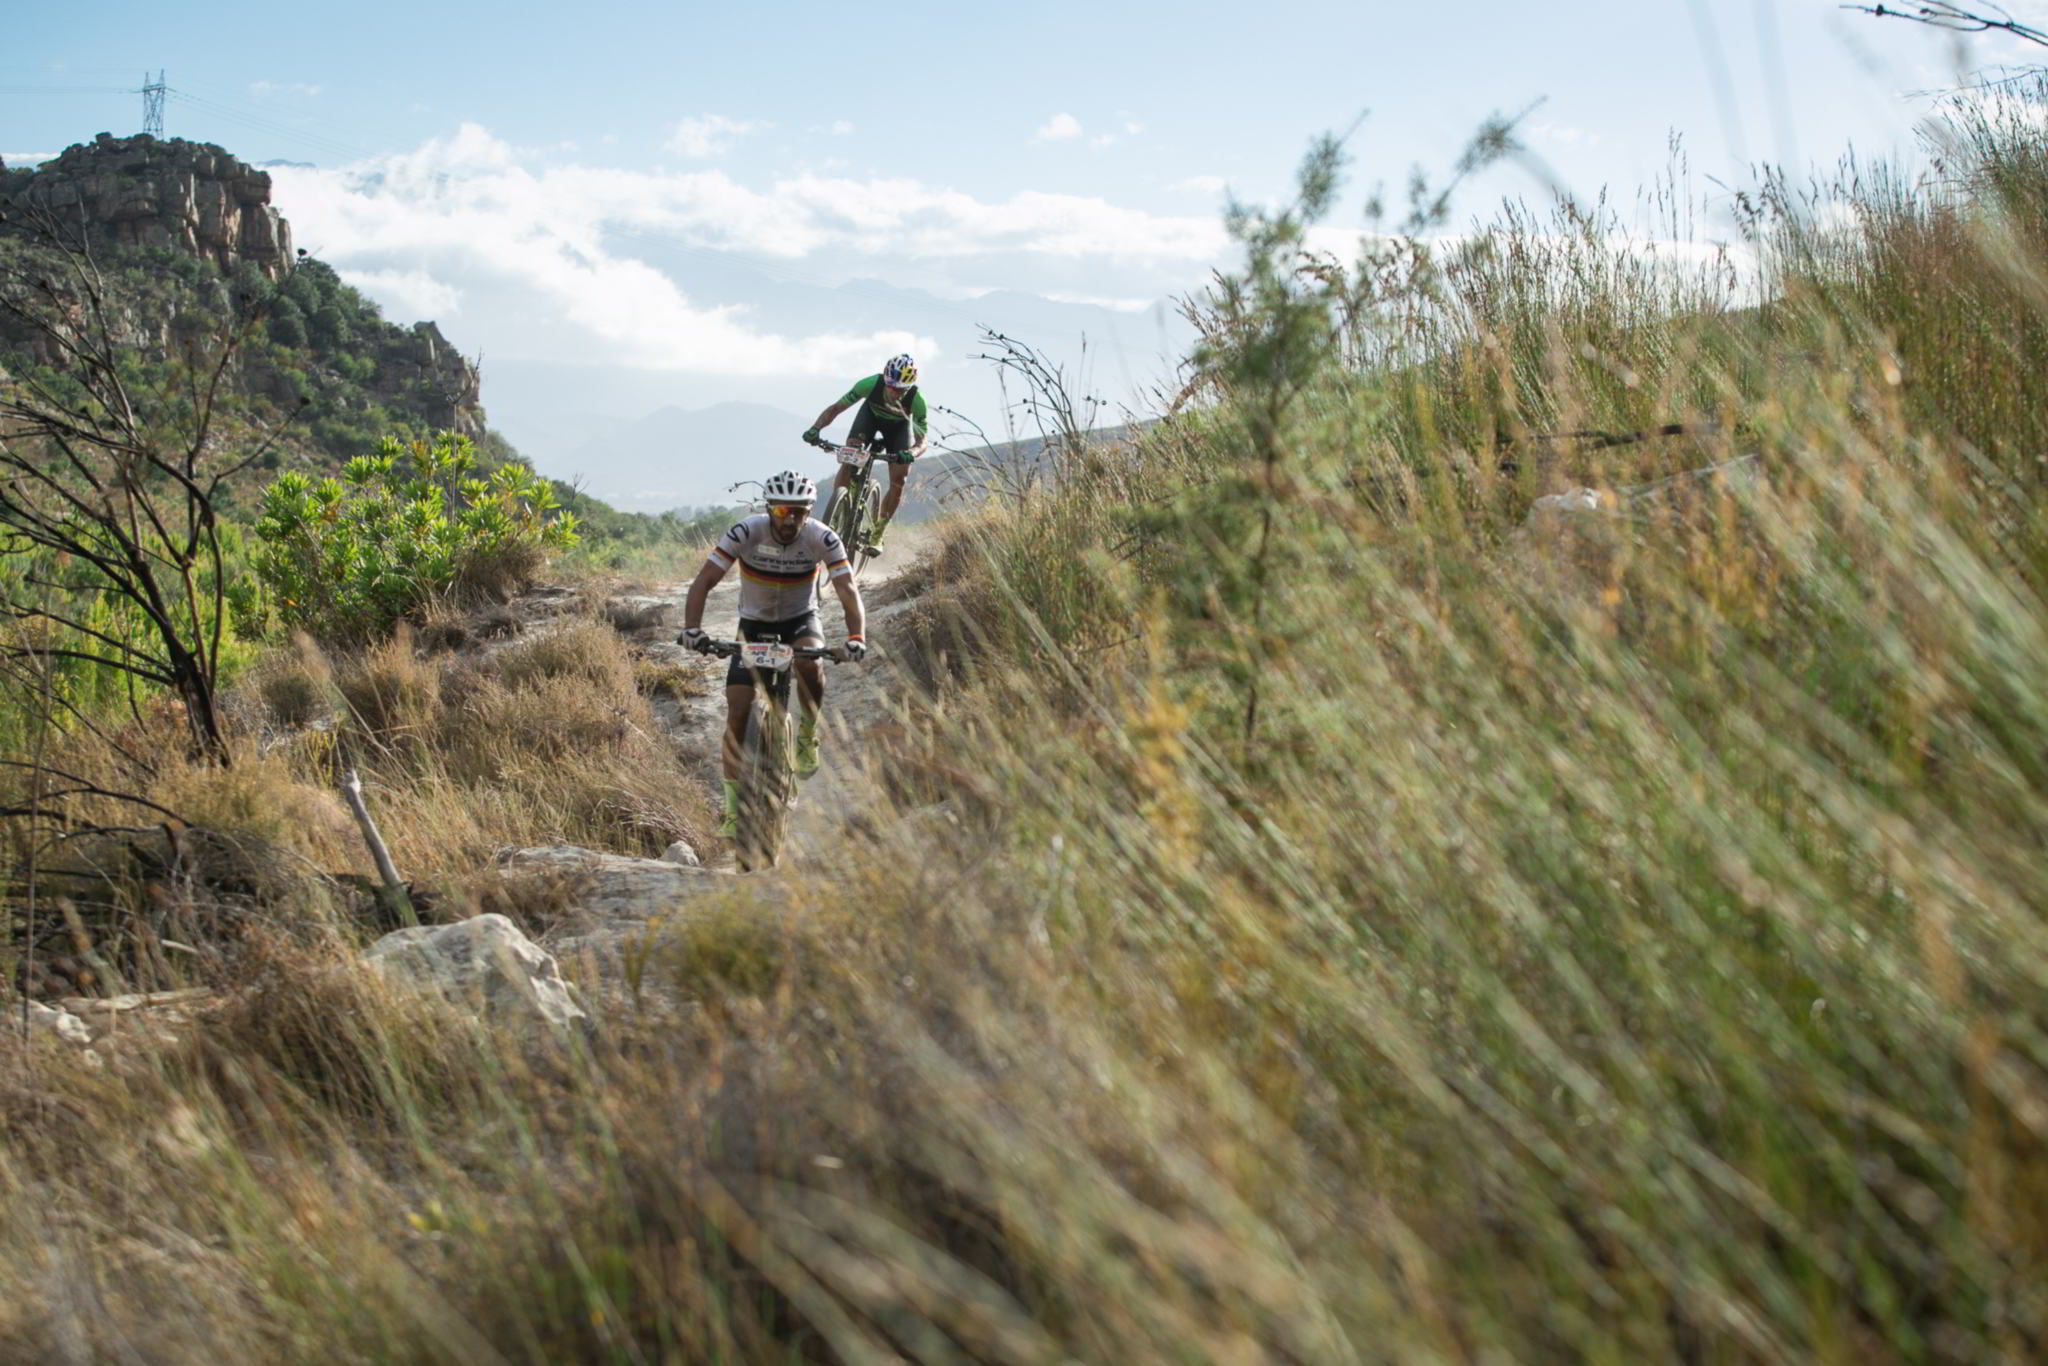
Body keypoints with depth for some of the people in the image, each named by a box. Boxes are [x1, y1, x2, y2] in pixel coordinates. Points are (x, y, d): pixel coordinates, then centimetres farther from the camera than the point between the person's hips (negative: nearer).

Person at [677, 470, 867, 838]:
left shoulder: (822, 539, -22)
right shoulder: (745, 532, -24)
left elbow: (848, 591, -28)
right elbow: (704, 581, -27)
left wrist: (856, 636, -47)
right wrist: (692, 628, -44)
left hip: (800, 620, 0)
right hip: (754, 623, 0)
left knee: (810, 666, -35)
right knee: (737, 712, -11)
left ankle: (807, 737, -6)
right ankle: (733, 807, 0)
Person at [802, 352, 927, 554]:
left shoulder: (916, 400, -37)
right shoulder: (870, 384, -37)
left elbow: (922, 439, -34)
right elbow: (836, 408, -32)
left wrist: (912, 453, -57)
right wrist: (815, 429, -48)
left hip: (899, 426, 0)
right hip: (871, 415, 0)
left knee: (898, 481, -12)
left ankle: (878, 534, 4)